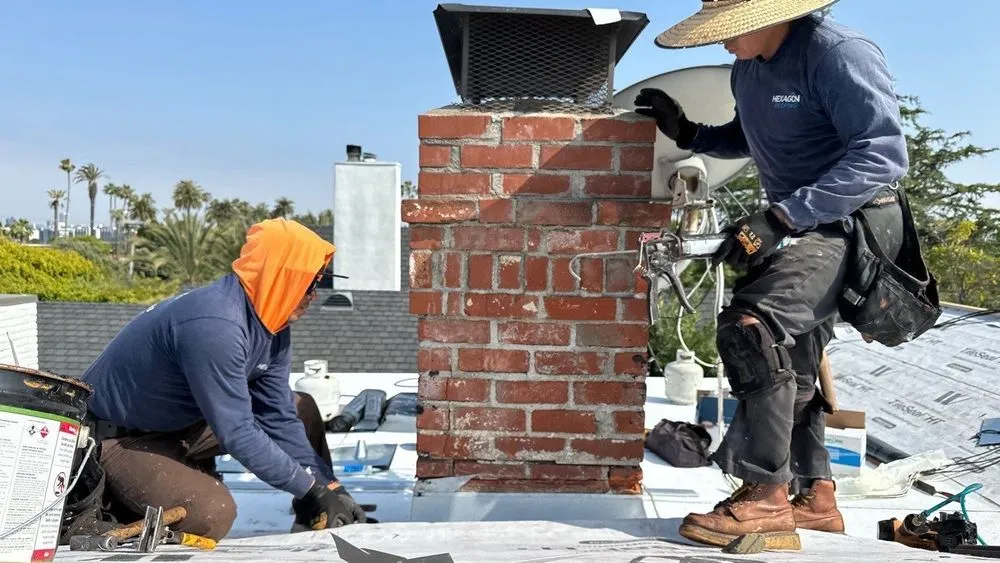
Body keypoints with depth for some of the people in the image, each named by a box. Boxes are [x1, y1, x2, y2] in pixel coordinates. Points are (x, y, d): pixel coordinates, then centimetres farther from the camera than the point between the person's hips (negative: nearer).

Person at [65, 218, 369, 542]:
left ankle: (323, 533, 16)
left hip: (183, 420, 9)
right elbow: (237, 434, -32)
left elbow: (278, 417, -2)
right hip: (117, 438, -9)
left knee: (300, 410, 7)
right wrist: (311, 490, -25)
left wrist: (328, 485, -7)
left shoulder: (271, 321, -5)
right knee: (212, 513, -32)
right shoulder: (214, 326, -34)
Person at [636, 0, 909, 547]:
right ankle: (814, 496, 32)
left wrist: (781, 217, -32)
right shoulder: (747, 69, 5)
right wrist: (687, 133, 4)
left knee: (749, 324, -28)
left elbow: (883, 154, -27)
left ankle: (767, 497, -18)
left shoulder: (838, 53, -20)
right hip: (801, 227, 10)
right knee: (787, 367, 15)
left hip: (852, 222, -10)